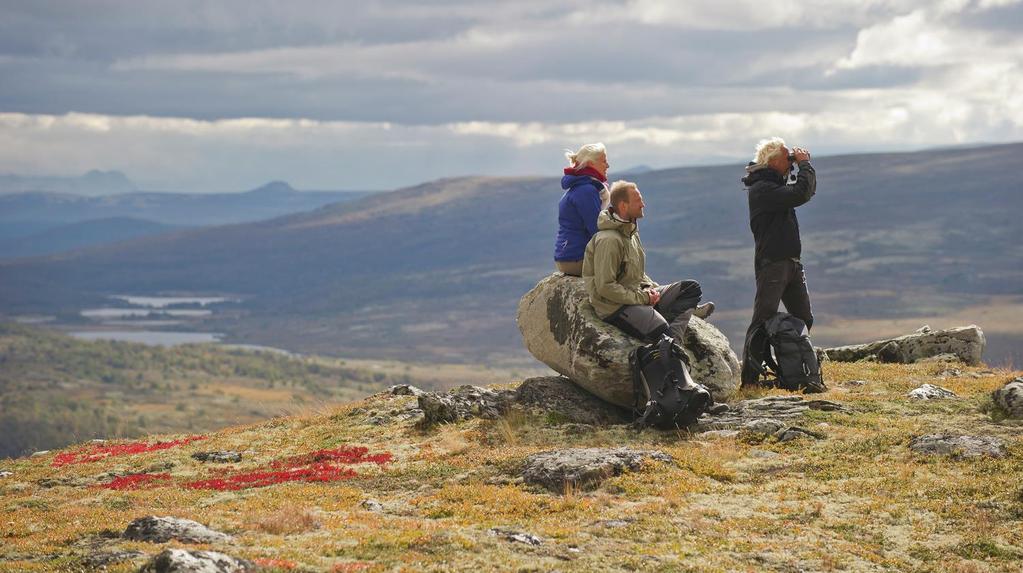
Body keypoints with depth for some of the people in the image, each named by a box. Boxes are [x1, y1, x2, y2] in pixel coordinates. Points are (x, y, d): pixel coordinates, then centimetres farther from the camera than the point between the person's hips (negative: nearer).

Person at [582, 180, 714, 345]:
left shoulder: (631, 231, 15)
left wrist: (650, 288, 5)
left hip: (638, 295, 11)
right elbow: (605, 287, -22)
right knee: (660, 329, -35)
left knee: (692, 288, 3)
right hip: (615, 306, -11)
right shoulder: (609, 240, -18)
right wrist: (642, 298, -16)